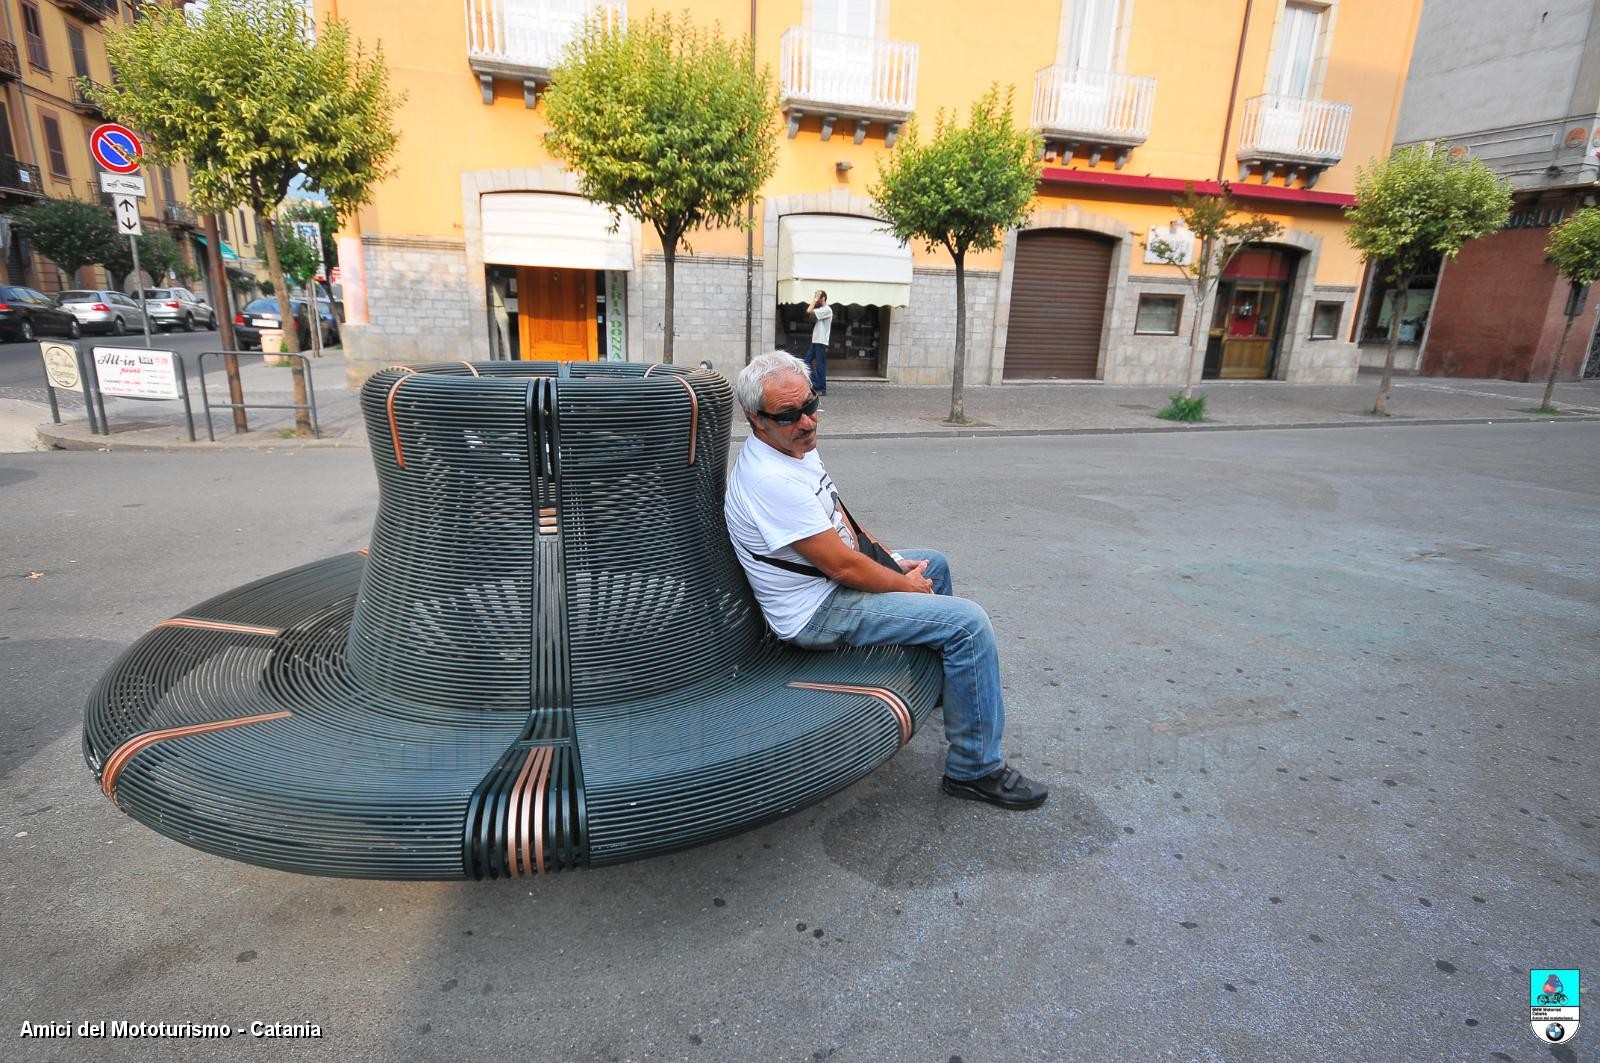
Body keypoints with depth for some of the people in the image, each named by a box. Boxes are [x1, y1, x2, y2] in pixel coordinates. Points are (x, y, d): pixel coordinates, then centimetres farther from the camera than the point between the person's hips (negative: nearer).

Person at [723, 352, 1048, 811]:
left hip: (829, 579, 10)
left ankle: (945, 679, 46)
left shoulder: (796, 445, 2)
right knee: (968, 622, -16)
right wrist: (907, 585, -10)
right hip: (817, 612, -10)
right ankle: (976, 769, -1)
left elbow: (842, 520, 14)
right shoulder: (771, 480, -30)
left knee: (935, 564, 26)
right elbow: (843, 567, -26)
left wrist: (893, 561, 5)